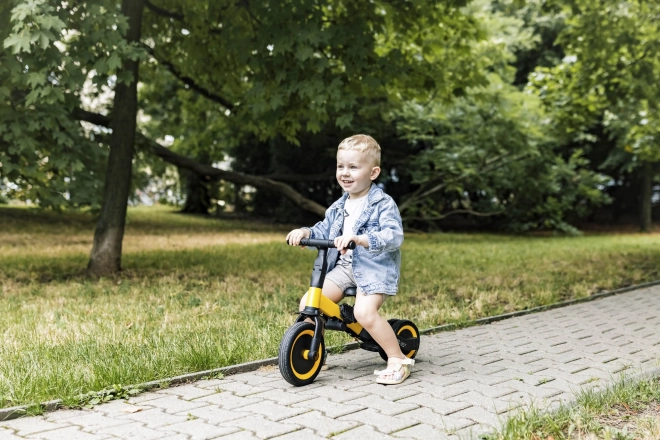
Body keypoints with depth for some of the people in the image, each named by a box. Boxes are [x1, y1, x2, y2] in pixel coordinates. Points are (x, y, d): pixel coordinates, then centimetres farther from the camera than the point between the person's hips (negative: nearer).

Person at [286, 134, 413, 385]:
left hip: (375, 268, -7)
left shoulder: (383, 204, -9)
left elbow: (394, 236, -23)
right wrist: (305, 233, -5)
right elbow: (323, 232, 17)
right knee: (308, 304, -8)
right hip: (344, 267, 7)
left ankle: (398, 360, -10)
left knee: (364, 312, -29)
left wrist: (358, 238, -37)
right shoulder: (339, 207, 14)